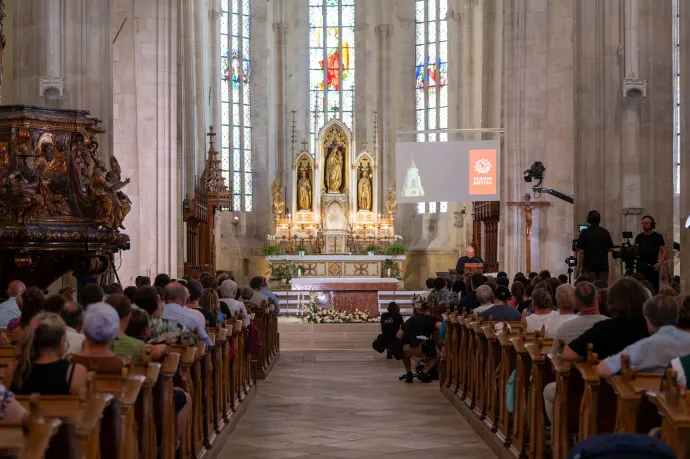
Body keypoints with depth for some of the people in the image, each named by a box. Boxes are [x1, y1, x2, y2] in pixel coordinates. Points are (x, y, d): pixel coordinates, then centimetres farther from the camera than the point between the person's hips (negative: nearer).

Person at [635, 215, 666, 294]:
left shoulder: (658, 237, 2)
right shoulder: (639, 237, 14)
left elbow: (663, 252, -1)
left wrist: (659, 264, -15)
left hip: (652, 267, -4)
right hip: (640, 267, 4)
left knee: (653, 290, -6)